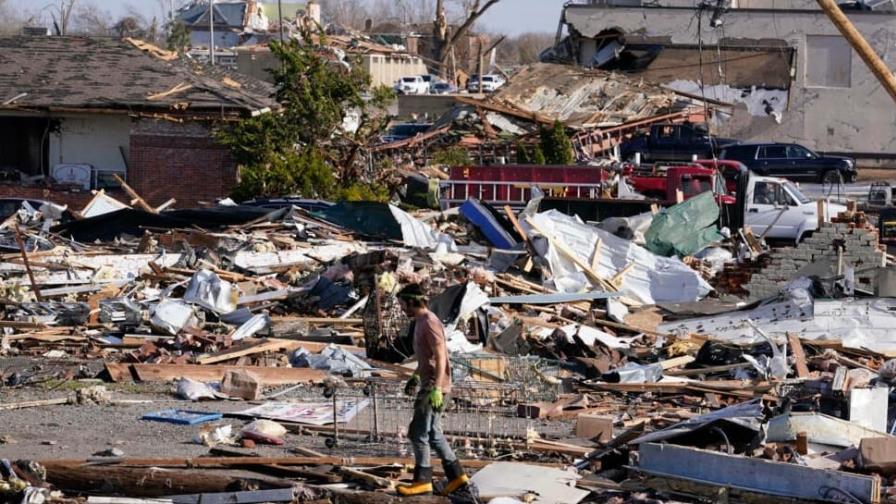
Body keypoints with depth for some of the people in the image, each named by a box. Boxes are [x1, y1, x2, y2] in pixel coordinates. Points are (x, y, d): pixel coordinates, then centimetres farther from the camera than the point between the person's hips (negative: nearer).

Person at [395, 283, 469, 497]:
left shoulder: (429, 323, -16)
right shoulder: (421, 322, 14)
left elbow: (440, 357, -22)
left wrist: (436, 389, -26)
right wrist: (415, 377, 30)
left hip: (433, 387, -10)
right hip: (427, 385, 10)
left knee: (418, 433, -7)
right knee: (433, 434, 13)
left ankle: (422, 480, -3)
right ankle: (456, 476, 16)